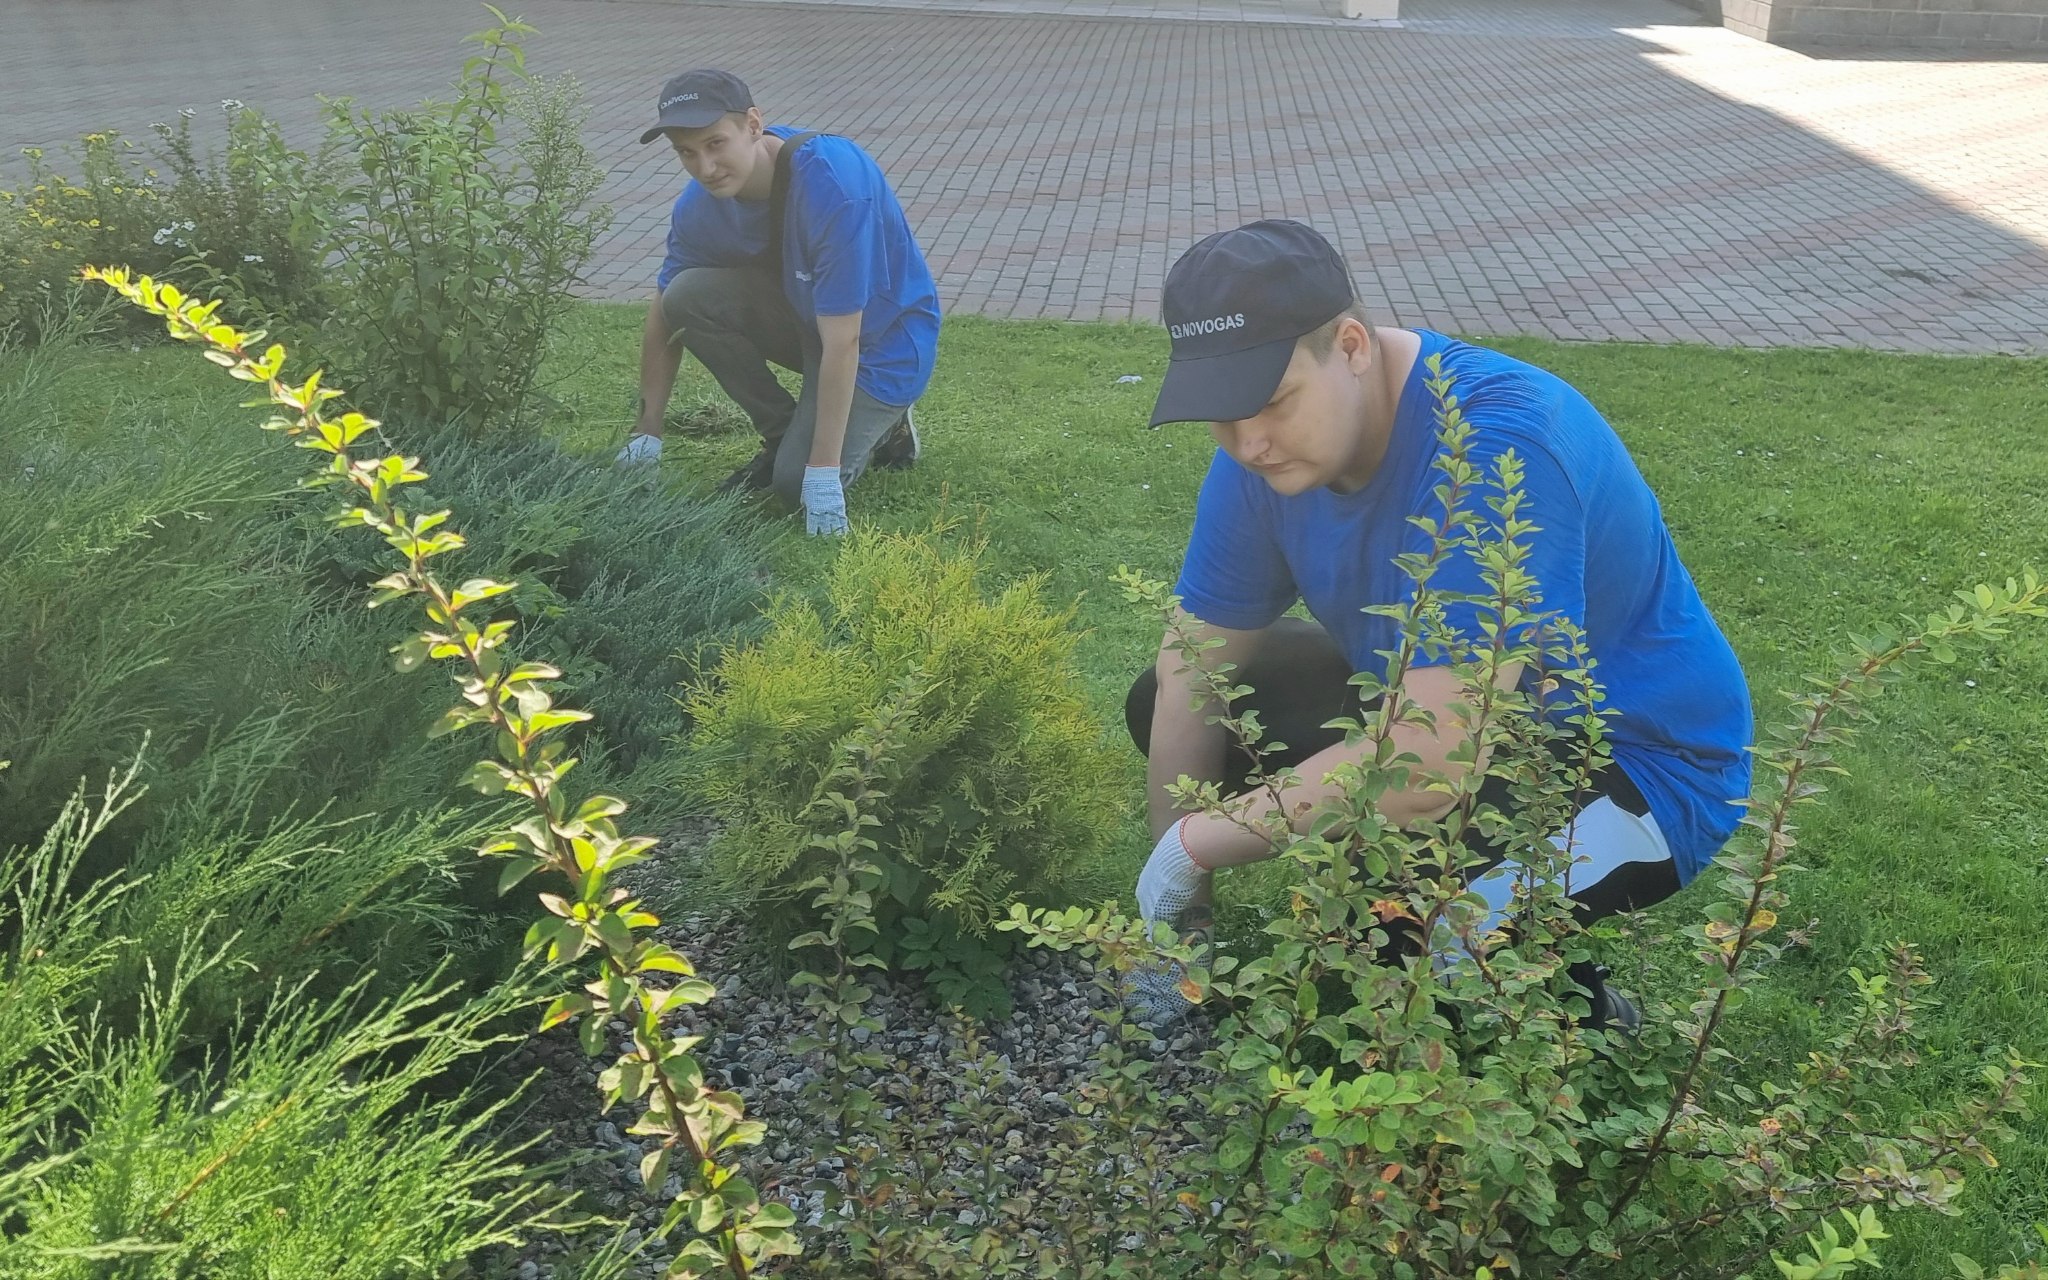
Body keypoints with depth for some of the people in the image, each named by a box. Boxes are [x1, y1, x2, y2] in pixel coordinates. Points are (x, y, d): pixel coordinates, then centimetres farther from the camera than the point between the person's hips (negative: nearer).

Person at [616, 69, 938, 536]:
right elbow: (664, 318, 0)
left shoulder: (834, 185, -33)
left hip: (882, 339, -6)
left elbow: (842, 342, -33)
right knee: (688, 296, -19)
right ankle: (784, 435, 0)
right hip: (801, 313, 6)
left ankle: (880, 427, 10)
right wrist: (646, 434, -1)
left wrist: (821, 473, -31)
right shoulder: (700, 204, -12)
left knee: (796, 483, -22)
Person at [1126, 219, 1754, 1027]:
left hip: (1633, 771, -8)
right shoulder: (1268, 440, -10)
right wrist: (1169, 917, -5)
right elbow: (1194, 667, -4)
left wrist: (1198, 843, -27)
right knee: (1161, 706, 3)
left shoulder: (1494, 446, -35)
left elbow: (1431, 764, -40)